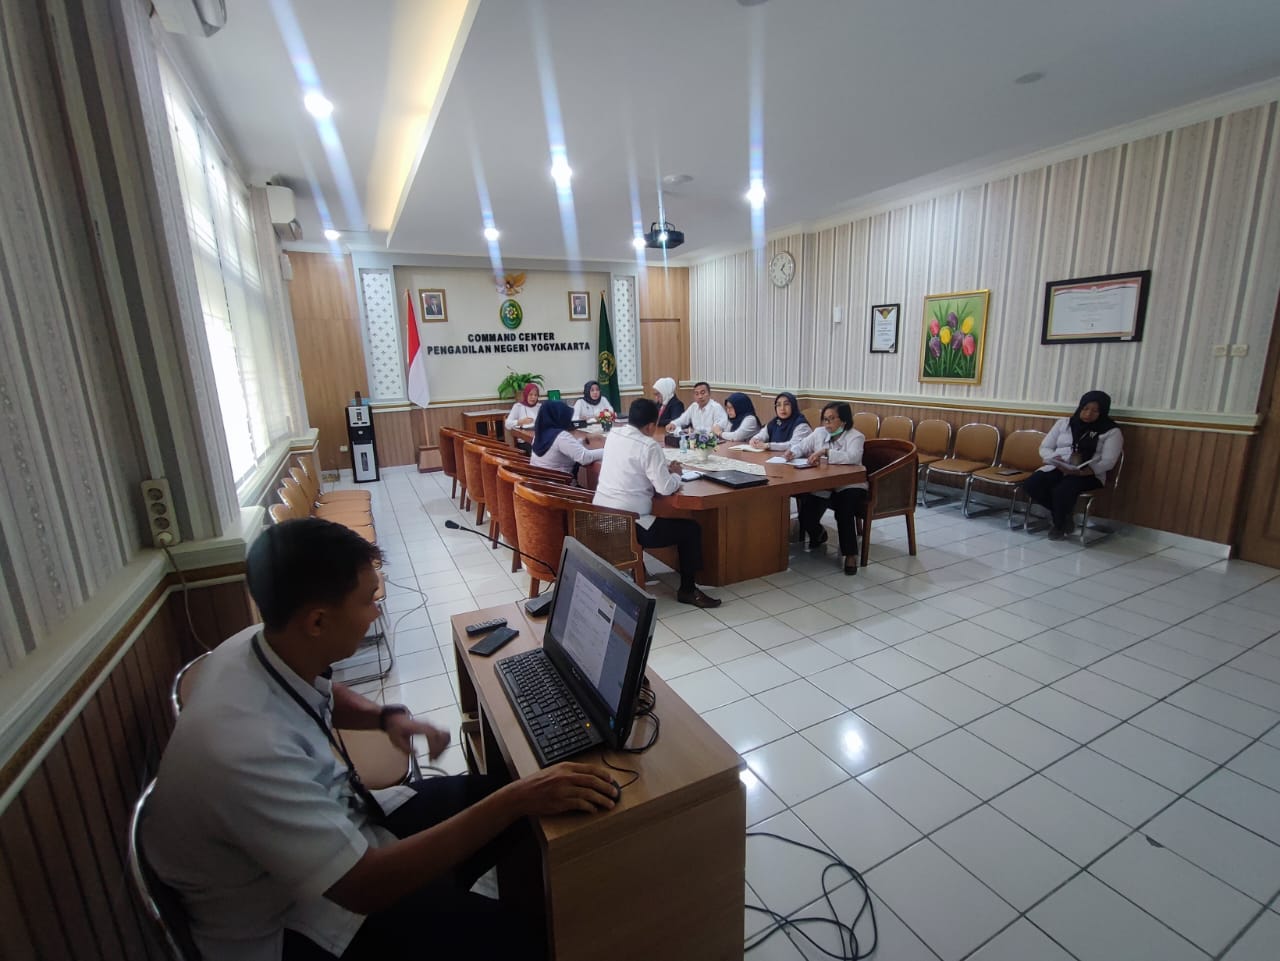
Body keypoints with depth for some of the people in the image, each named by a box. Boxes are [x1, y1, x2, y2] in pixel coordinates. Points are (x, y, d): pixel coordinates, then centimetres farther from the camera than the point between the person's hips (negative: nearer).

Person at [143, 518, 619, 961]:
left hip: (331, 825, 7)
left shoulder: (267, 645, -14)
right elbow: (368, 886, -31)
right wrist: (516, 799, -31)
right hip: (283, 923, -7)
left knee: (497, 793, 4)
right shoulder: (247, 750, -38)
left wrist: (387, 716, -7)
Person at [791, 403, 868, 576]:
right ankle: (818, 535, 26)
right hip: (822, 486, 4)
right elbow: (800, 446, 11)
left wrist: (825, 452, -34)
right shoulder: (819, 433, 8)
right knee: (806, 517, -13)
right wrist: (793, 452, -13)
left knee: (844, 512, -33)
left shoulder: (855, 437, -8)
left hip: (849, 486, -4)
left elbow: (852, 457, -27)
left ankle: (851, 554, -14)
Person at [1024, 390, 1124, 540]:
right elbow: (1044, 448, 12)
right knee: (1031, 485, -28)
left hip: (1088, 474, -3)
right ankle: (1065, 514, -2)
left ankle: (1059, 524, -4)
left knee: (1062, 491, -36)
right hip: (1056, 469, 4)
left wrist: (1082, 472, -24)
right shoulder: (1063, 423, 14)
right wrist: (1054, 459, -12)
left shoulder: (1111, 431, 4)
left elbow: (1108, 462, -6)